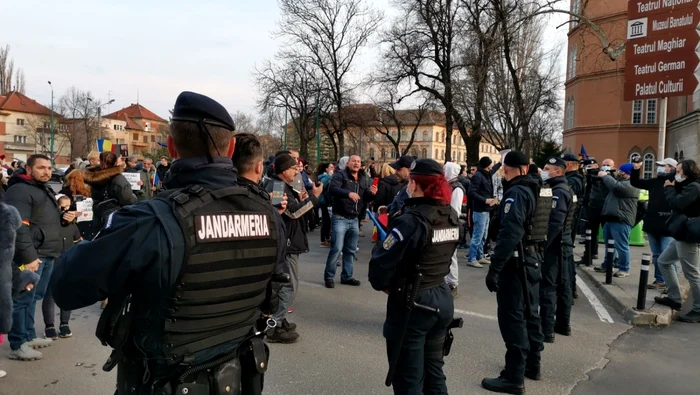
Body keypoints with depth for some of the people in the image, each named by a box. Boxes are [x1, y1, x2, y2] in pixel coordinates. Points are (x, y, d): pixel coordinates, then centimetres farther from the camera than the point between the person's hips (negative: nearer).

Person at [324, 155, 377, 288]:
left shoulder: (362, 179, 14)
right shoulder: (340, 175, -7)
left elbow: (366, 199, 15)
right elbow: (332, 189, -24)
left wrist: (372, 193, -8)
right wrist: (348, 193, -39)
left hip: (354, 220, 7)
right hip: (340, 218, -7)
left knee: (351, 250, 13)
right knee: (337, 248, -9)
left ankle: (346, 276, 25)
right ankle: (328, 276, 5)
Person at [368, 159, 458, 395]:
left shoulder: (411, 220, -21)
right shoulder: (452, 216, 2)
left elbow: (381, 264, -21)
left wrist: (382, 284, 0)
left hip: (412, 303, -7)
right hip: (442, 298, 7)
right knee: (434, 372, 22)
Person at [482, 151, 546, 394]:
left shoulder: (516, 193, -17)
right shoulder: (536, 191, 10)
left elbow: (509, 234, -26)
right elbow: (539, 228, 15)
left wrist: (494, 268, -25)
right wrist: (536, 254, 21)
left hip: (516, 262, -9)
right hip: (534, 259, 9)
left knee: (512, 317, -4)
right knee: (529, 313, 19)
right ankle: (532, 364, 32)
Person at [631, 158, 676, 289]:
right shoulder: (655, 181, 12)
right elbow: (635, 182, 18)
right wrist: (636, 169, 4)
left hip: (668, 226, -7)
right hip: (652, 225, 7)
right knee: (656, 255, 13)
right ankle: (660, 280, 22)